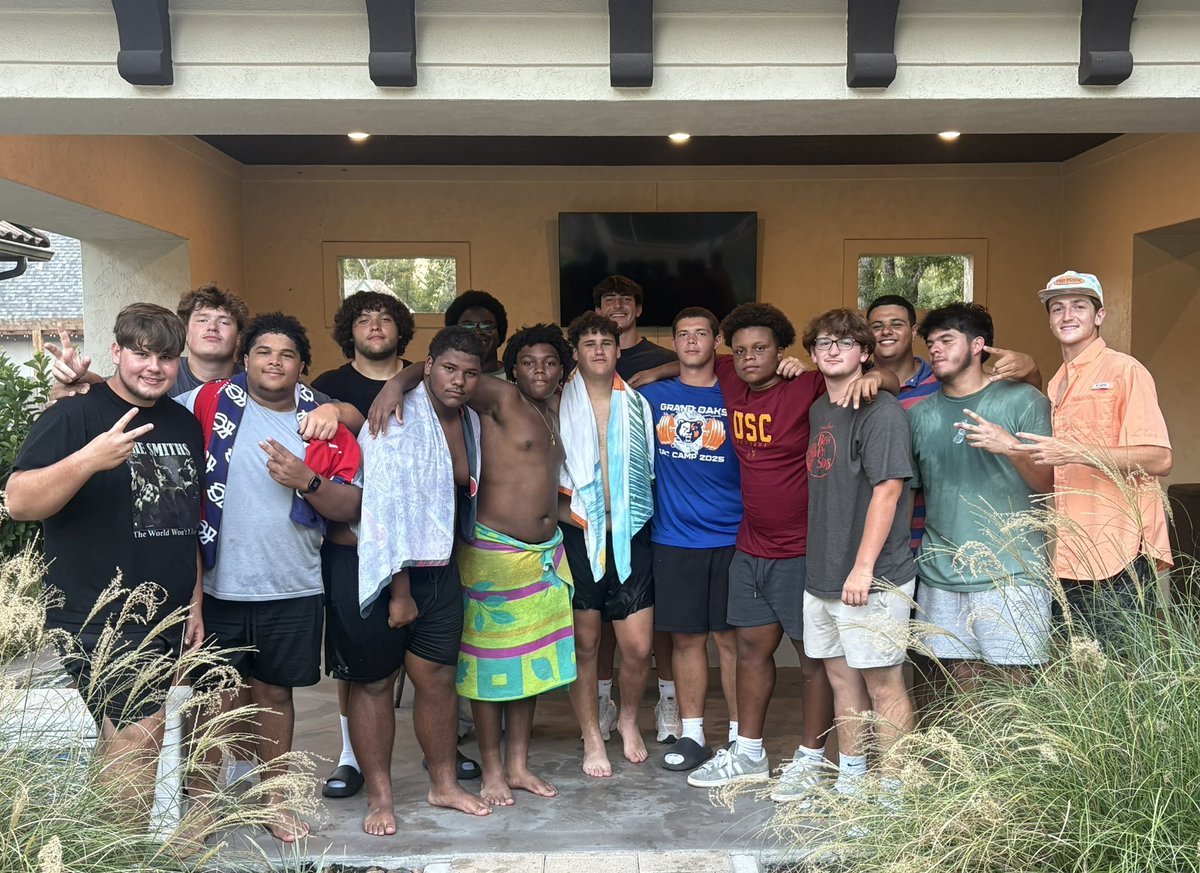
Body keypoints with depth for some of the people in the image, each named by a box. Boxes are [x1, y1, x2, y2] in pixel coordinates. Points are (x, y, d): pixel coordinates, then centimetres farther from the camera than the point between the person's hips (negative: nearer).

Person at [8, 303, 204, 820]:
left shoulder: (184, 425, 13)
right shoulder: (76, 414, -7)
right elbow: (19, 502, -17)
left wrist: (193, 603, 15)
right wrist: (89, 459, -33)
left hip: (165, 621, 6)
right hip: (98, 619, -6)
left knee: (119, 744, 12)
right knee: (140, 737, -13)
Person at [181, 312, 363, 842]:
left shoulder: (324, 424, 3)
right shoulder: (209, 403, -1)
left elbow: (349, 506, 0)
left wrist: (306, 481, -16)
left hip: (292, 589, 2)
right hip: (216, 585, -1)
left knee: (275, 692, 15)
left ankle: (273, 798, 31)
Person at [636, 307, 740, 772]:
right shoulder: (653, 396, 8)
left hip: (730, 537, -1)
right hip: (673, 538, 2)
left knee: (730, 637, 5)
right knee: (686, 637, 8)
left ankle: (741, 735, 18)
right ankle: (692, 734, 21)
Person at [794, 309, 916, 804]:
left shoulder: (880, 410, -12)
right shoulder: (817, 410, 13)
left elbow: (888, 489, -18)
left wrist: (863, 567, -20)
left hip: (872, 577, -8)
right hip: (822, 573, 8)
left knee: (882, 682, 1)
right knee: (842, 676, 16)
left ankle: (893, 792, 13)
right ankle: (849, 776, 29)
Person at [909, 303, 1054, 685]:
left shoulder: (1023, 400, 1)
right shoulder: (920, 414, 12)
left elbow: (1049, 486, -2)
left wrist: (1010, 448, -19)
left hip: (1010, 575, -4)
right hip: (941, 577, 4)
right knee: (963, 689, 8)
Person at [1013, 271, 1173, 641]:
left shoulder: (1125, 370, -5)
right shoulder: (1055, 385, 18)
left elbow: (1159, 459, -16)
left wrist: (1073, 453, -22)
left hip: (1117, 557, -7)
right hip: (1067, 559, 7)